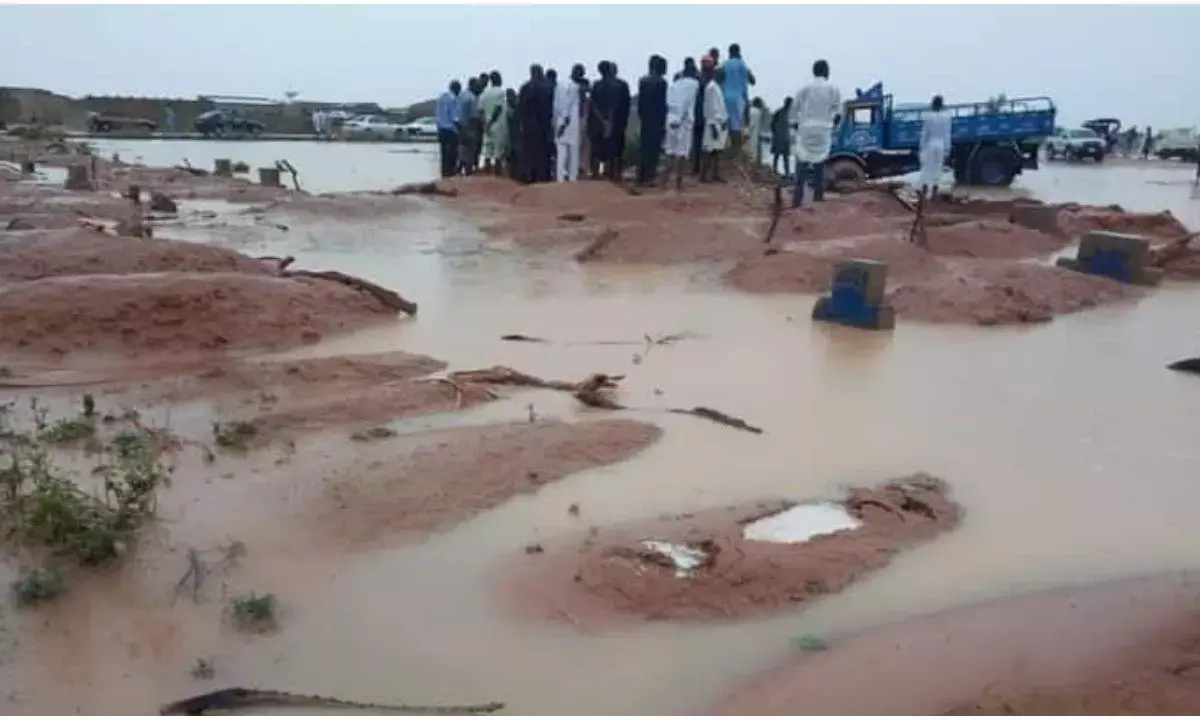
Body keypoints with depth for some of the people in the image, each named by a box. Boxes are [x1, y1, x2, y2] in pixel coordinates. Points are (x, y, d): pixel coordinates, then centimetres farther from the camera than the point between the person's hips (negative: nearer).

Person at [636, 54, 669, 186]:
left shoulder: (642, 81, 5)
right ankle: (648, 177, -3)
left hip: (645, 119, 5)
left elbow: (640, 101, 6)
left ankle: (641, 176, 11)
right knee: (653, 148, -2)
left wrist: (641, 116, 14)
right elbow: (662, 104, -11)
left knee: (644, 147, 11)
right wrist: (663, 122, -7)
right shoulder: (661, 82, -11)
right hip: (657, 120, -5)